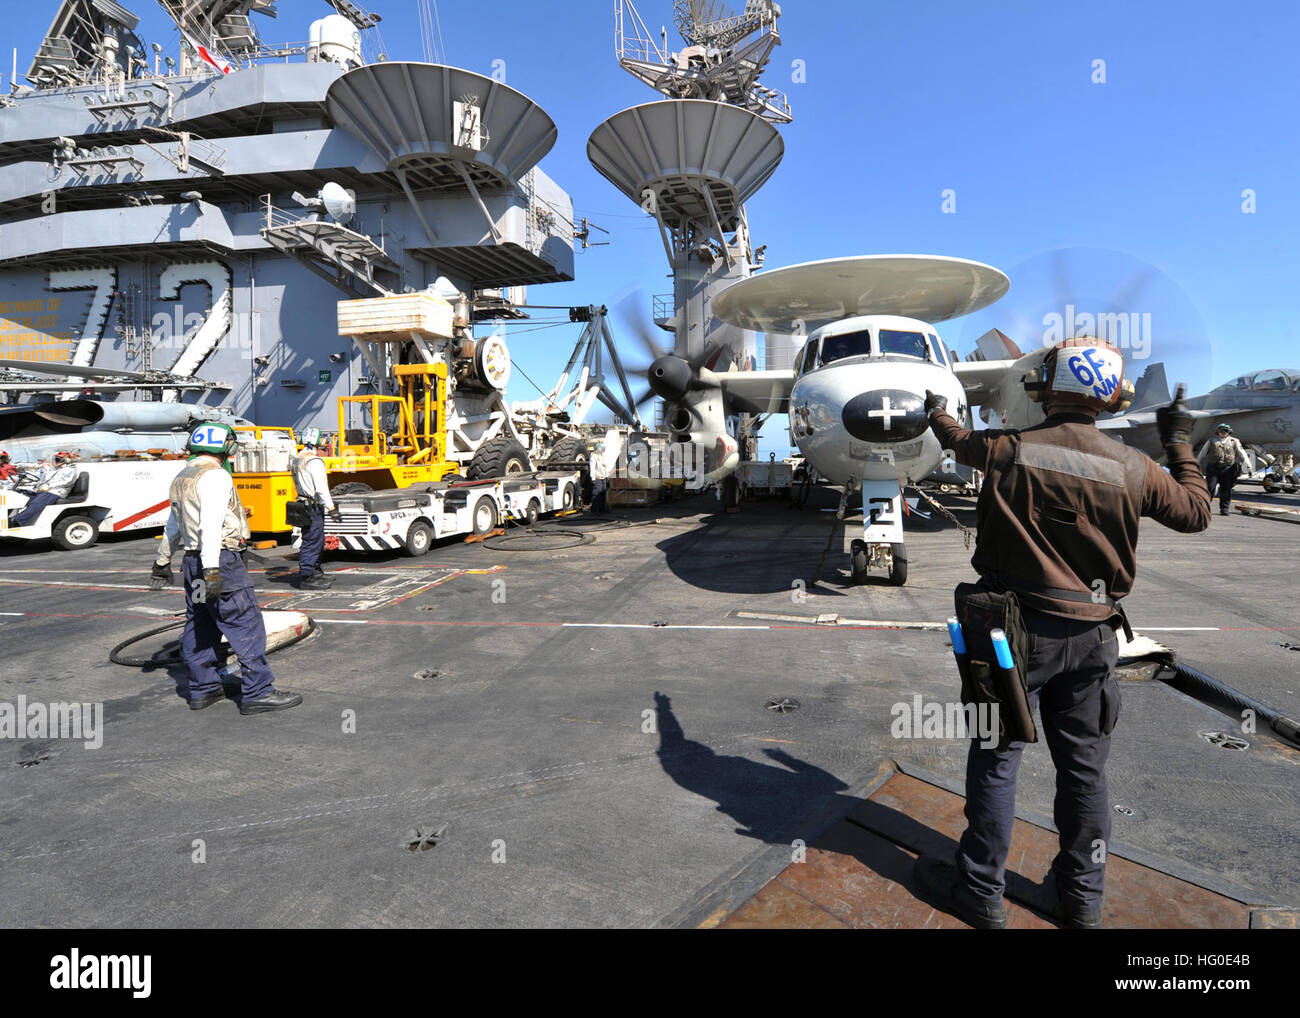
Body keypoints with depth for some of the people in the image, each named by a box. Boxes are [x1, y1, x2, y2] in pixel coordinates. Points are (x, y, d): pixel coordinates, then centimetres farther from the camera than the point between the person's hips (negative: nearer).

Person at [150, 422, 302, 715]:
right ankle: (258, 692, -6)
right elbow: (211, 525, -24)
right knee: (246, 625, -7)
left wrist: (162, 561, 39)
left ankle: (203, 690, 24)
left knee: (199, 627, 15)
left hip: (192, 562, 10)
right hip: (221, 561, -10)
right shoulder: (215, 475, -13)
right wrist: (211, 570, -29)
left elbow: (173, 525, 29)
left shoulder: (182, 478, 18)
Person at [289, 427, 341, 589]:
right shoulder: (314, 461, -17)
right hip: (313, 507, -10)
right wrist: (331, 508, -19)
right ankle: (306, 576, -1)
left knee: (318, 540, 18)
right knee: (312, 542, -5)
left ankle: (315, 571, 28)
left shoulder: (298, 459, 13)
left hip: (304, 502, 10)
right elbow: (321, 488, -21)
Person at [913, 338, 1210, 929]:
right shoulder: (1132, 469, -4)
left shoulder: (1009, 451, -11)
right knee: (1084, 766, 15)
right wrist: (1179, 443, 24)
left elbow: (959, 442, 12)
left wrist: (936, 412, 34)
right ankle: (1081, 897, 31)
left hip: (1018, 627, -3)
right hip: (1091, 637, 4)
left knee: (995, 758, 7)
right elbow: (1196, 514, 12)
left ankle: (980, 891, 19)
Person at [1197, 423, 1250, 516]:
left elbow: (1242, 455, 14)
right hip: (1213, 467, -1)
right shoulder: (1211, 442, 16)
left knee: (1226, 490, 0)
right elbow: (1202, 454, 20)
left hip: (1227, 468, 1)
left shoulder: (1234, 442, 17)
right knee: (1210, 488, -7)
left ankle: (1225, 509, 5)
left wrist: (1248, 467, 7)